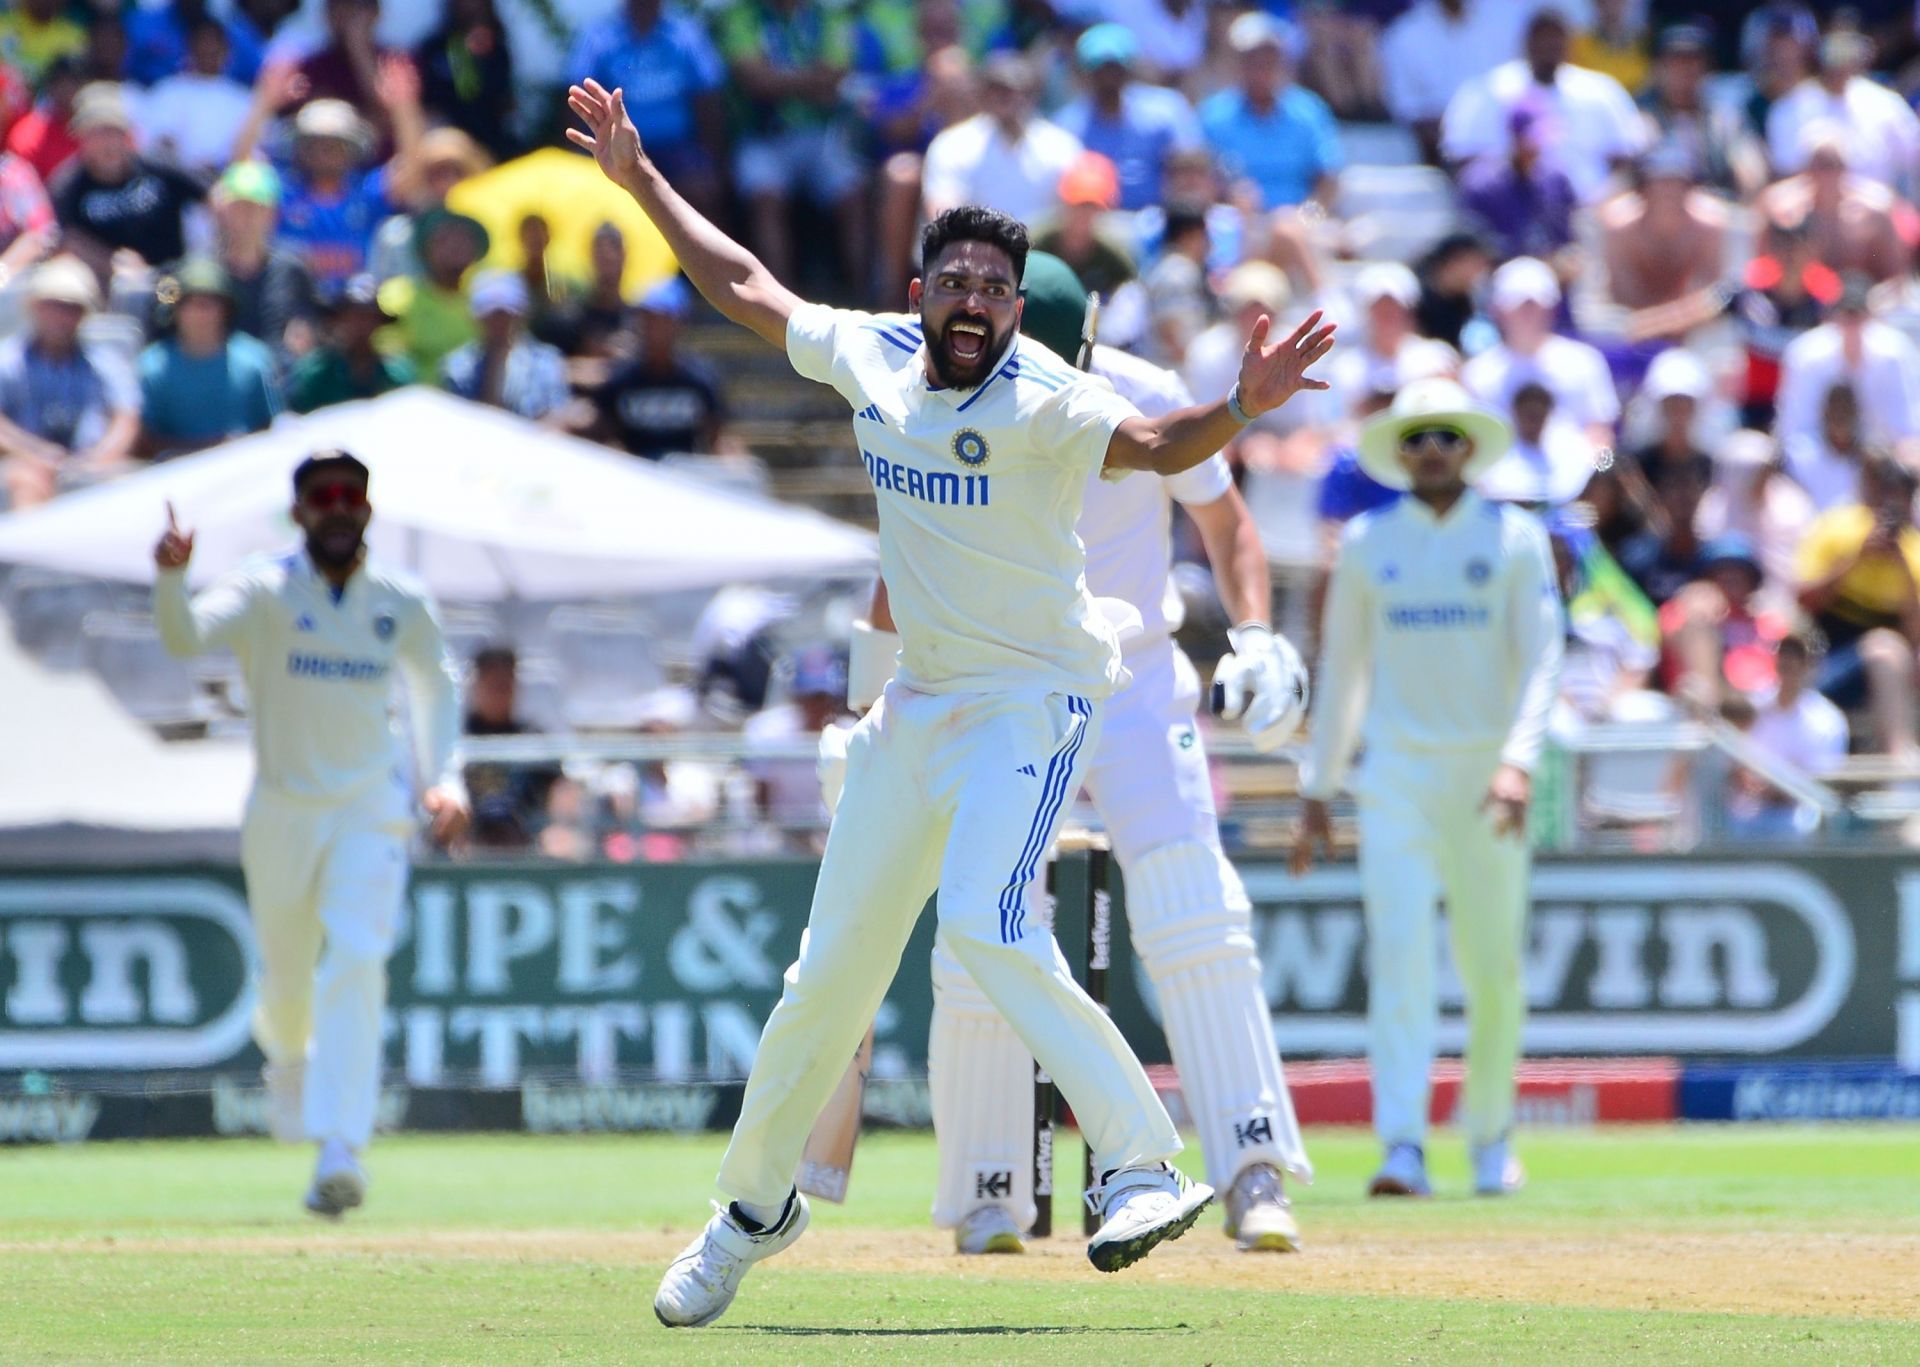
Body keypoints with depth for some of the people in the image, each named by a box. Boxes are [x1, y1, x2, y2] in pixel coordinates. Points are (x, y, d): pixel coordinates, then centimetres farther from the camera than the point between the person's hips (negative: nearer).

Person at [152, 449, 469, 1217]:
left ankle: (340, 1152, -24)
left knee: (354, 966, -18)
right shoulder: (266, 592, -8)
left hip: (370, 810, 0)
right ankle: (287, 1051, 50)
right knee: (288, 983, 11)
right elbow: (186, 636, -26)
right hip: (281, 814, 0)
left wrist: (443, 778, 8)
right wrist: (170, 578, -46)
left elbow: (436, 685, 20)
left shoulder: (402, 605, 2)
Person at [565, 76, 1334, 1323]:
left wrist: (1240, 409, -57)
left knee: (987, 924, -28)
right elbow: (746, 286, 15)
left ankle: (1144, 1164, -27)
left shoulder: (1040, 401, -19)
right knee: (835, 962, 11)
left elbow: (1155, 445, -38)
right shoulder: (874, 357, -1)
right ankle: (757, 1205, 28)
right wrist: (640, 179, 19)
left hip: (1035, 697, -7)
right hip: (919, 703, 7)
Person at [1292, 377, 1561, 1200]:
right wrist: (1317, 788, 13)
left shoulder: (1515, 538, 4)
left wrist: (1519, 760, -19)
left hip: (1487, 773, -1)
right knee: (1399, 948, -14)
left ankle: (1490, 1135, 22)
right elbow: (1341, 668, 16)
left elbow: (1540, 658, -4)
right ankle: (1403, 1146, -23)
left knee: (1492, 965, 3)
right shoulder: (1366, 543, 10)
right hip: (1397, 768, 1)